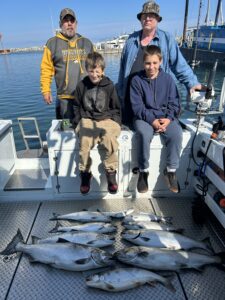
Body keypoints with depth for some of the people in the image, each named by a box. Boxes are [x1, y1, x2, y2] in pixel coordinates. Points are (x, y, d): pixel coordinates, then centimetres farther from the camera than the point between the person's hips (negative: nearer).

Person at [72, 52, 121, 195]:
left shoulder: (109, 85, 7)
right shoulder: (82, 86, 10)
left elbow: (116, 108, 13)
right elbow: (77, 106, 19)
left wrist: (115, 122, 0)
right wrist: (78, 121, 7)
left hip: (107, 119, 0)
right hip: (87, 119, 1)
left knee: (110, 140, -32)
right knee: (85, 143, -29)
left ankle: (111, 172, -11)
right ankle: (85, 173, -6)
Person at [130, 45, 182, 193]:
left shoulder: (168, 79, 5)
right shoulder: (137, 80, -1)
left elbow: (174, 103, 5)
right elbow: (137, 106, -6)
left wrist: (168, 118, -14)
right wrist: (152, 120, -19)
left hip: (166, 117, 2)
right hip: (144, 117, -2)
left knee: (176, 134, -27)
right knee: (145, 134, -34)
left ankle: (171, 170, -9)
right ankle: (143, 171, -14)